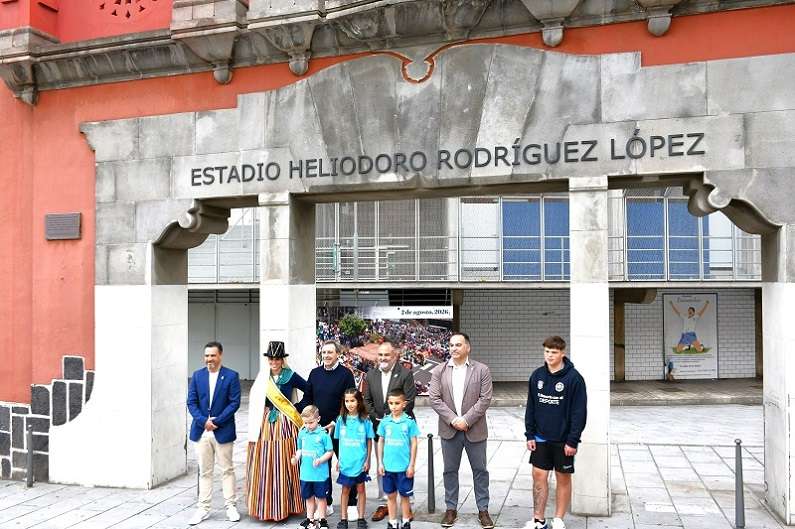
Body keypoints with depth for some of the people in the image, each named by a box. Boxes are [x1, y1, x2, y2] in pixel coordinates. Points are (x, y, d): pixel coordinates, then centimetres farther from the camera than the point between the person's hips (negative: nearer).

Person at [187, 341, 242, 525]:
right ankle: (203, 509, 17)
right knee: (204, 471, 10)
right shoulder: (197, 376, 5)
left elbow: (234, 403, -7)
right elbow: (191, 402, 3)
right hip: (201, 431, 3)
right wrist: (203, 421, -11)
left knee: (227, 469, 6)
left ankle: (231, 506, 16)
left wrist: (217, 421, -14)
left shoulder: (231, 376, -4)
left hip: (223, 430, -3)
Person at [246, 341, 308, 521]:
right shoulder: (262, 377, 5)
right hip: (264, 425, 3)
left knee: (283, 466, 2)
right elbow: (255, 399, 9)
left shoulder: (291, 376, -4)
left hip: (284, 425, -3)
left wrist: (298, 408, -1)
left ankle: (284, 506, 14)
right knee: (264, 466, 5)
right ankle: (265, 506, 18)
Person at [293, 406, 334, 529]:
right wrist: (296, 457, -5)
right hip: (306, 473, 5)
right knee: (308, 496, 17)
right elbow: (300, 449, 14)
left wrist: (320, 460, -21)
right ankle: (310, 519, 31)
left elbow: (330, 451, -8)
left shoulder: (323, 434, -12)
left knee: (320, 496, 8)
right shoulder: (302, 433, 3)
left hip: (320, 473, -4)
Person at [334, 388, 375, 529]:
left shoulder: (365, 420, -6)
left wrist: (368, 460, -2)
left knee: (360, 488, 9)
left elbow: (369, 441, -1)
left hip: (360, 462, -1)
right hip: (346, 462, 1)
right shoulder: (341, 419, -1)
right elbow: (339, 441, 6)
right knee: (345, 489, 10)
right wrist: (339, 460, 5)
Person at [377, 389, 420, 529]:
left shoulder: (409, 422, -7)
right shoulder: (385, 422, 0)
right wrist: (380, 463, 4)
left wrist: (411, 465, -5)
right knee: (391, 495, 12)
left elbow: (414, 444, -3)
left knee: (404, 496, 9)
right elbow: (381, 442, 7)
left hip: (404, 467, -2)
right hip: (388, 466, 3)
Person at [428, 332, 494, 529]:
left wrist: (466, 420, -15)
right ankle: (451, 509, 23)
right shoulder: (438, 371, 2)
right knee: (450, 470, 10)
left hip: (475, 430, -1)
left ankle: (483, 510, 19)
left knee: (480, 470, 7)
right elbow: (434, 398, -4)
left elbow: (485, 399, -8)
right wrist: (453, 420, -13)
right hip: (449, 430, 2)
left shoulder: (482, 370, -2)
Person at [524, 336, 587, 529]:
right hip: (541, 438, 4)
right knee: (539, 476, 6)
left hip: (563, 440, -4)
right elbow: (530, 408, 7)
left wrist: (572, 440, -14)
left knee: (563, 478, 9)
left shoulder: (573, 378, -12)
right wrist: (530, 434, 3)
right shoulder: (537, 375, 1)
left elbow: (579, 412, -12)